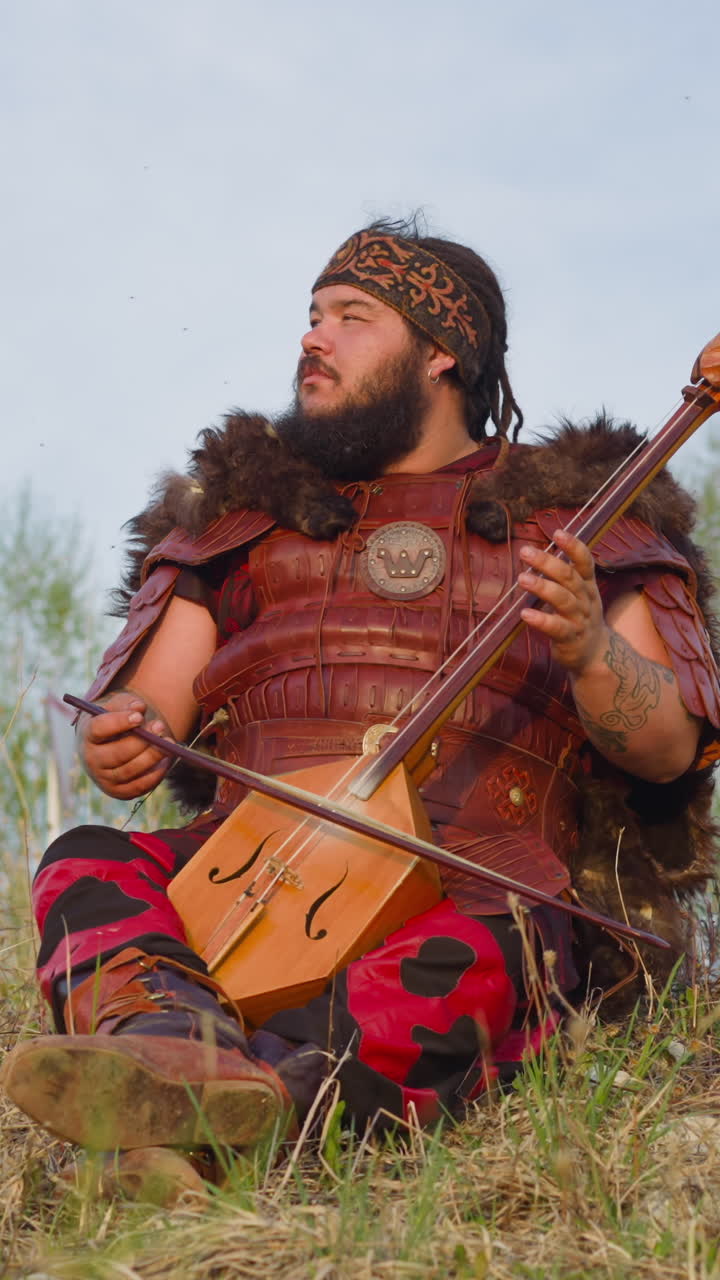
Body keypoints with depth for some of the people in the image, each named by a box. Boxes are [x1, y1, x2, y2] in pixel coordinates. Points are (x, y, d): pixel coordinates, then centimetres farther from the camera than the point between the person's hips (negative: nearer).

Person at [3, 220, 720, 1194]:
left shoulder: (567, 510, 15)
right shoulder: (248, 507, 23)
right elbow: (150, 703, 16)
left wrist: (586, 647, -16)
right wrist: (122, 738, -9)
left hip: (471, 879, -3)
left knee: (434, 978, -37)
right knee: (88, 869, -26)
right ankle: (174, 1035, -53)